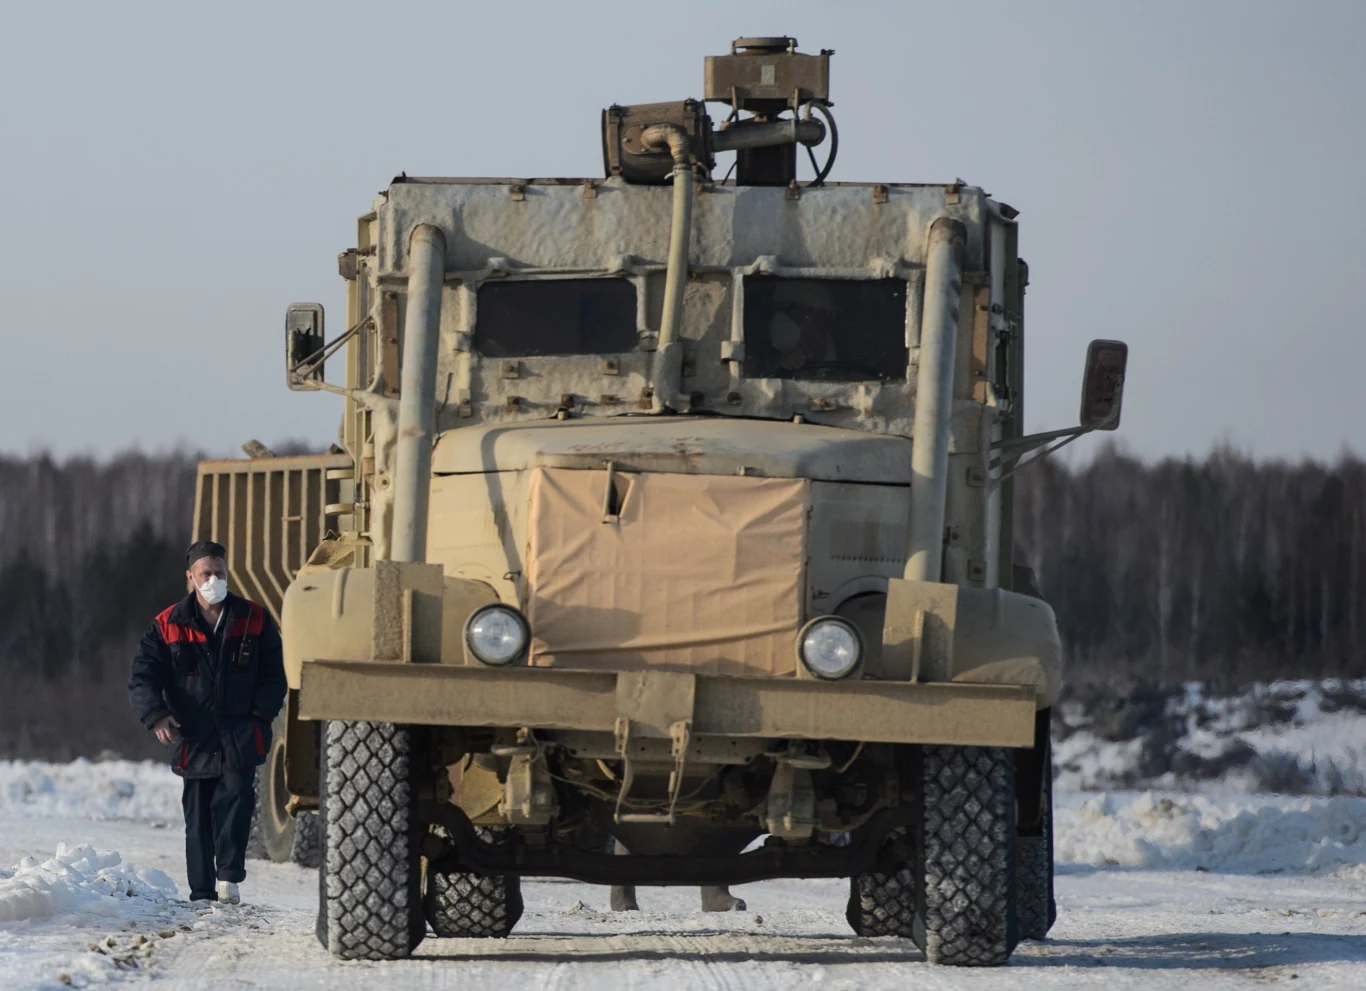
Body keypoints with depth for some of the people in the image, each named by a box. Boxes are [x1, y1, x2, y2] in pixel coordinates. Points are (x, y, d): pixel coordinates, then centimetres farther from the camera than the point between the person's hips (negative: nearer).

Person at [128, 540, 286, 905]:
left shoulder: (254, 621, 8)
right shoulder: (168, 627, 6)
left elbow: (273, 674, 10)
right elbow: (142, 677, 2)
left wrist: (261, 712, -6)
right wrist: (156, 715, -16)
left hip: (240, 735, -1)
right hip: (193, 737, 1)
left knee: (236, 793, -22)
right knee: (198, 816, 3)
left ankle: (229, 876, -24)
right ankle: (202, 893, 9)